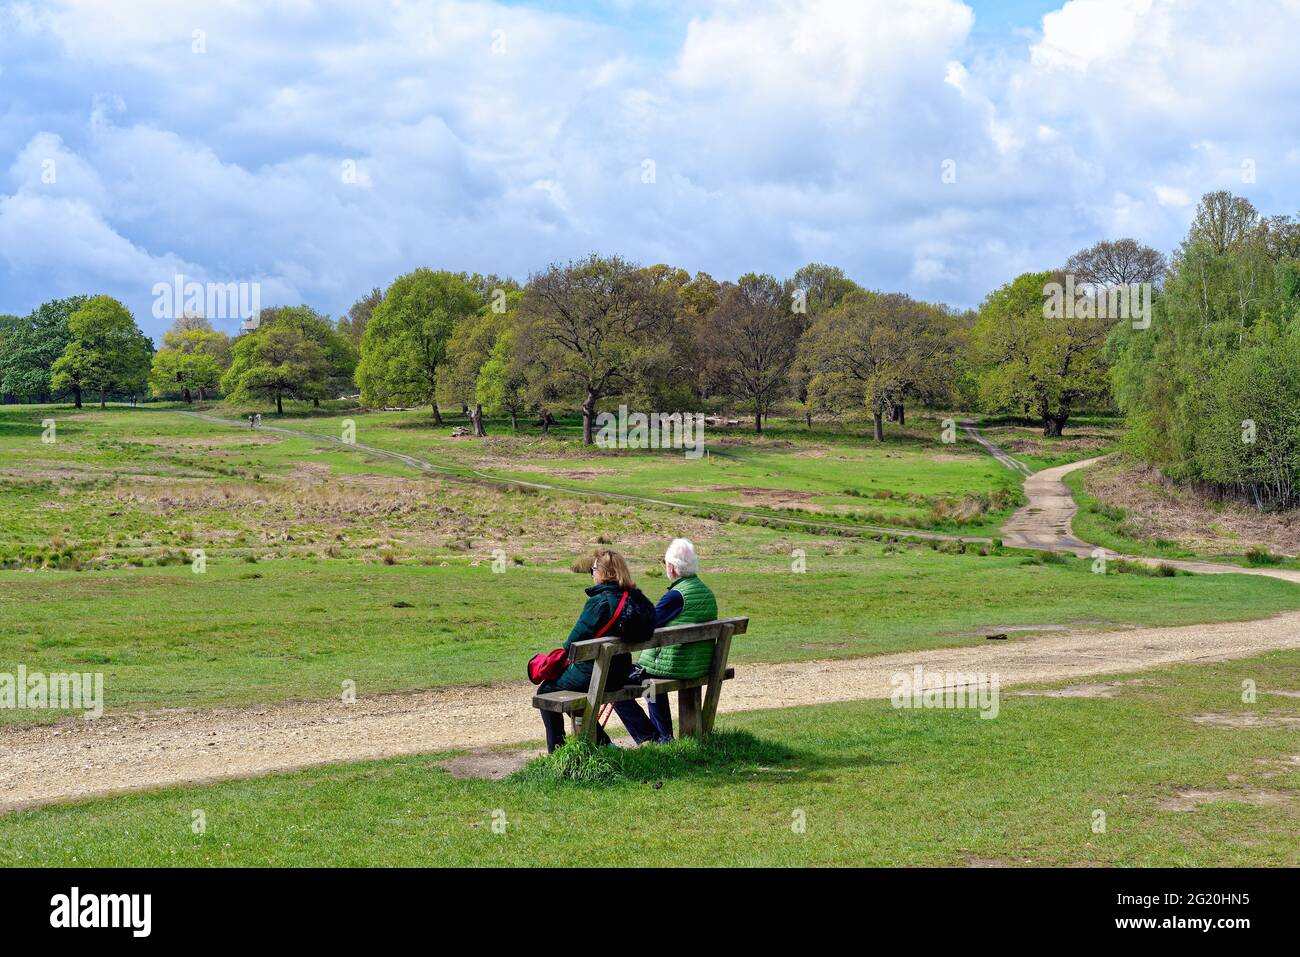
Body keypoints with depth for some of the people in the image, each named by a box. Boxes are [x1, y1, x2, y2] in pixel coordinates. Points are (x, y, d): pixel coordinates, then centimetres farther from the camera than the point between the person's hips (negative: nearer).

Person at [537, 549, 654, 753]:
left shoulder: (599, 602, -23)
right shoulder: (636, 600, 0)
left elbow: (574, 641, -20)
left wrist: (567, 647, 5)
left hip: (592, 674, -8)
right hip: (620, 674, 8)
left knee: (546, 690, 15)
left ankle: (556, 750, 16)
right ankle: (602, 742, 29)